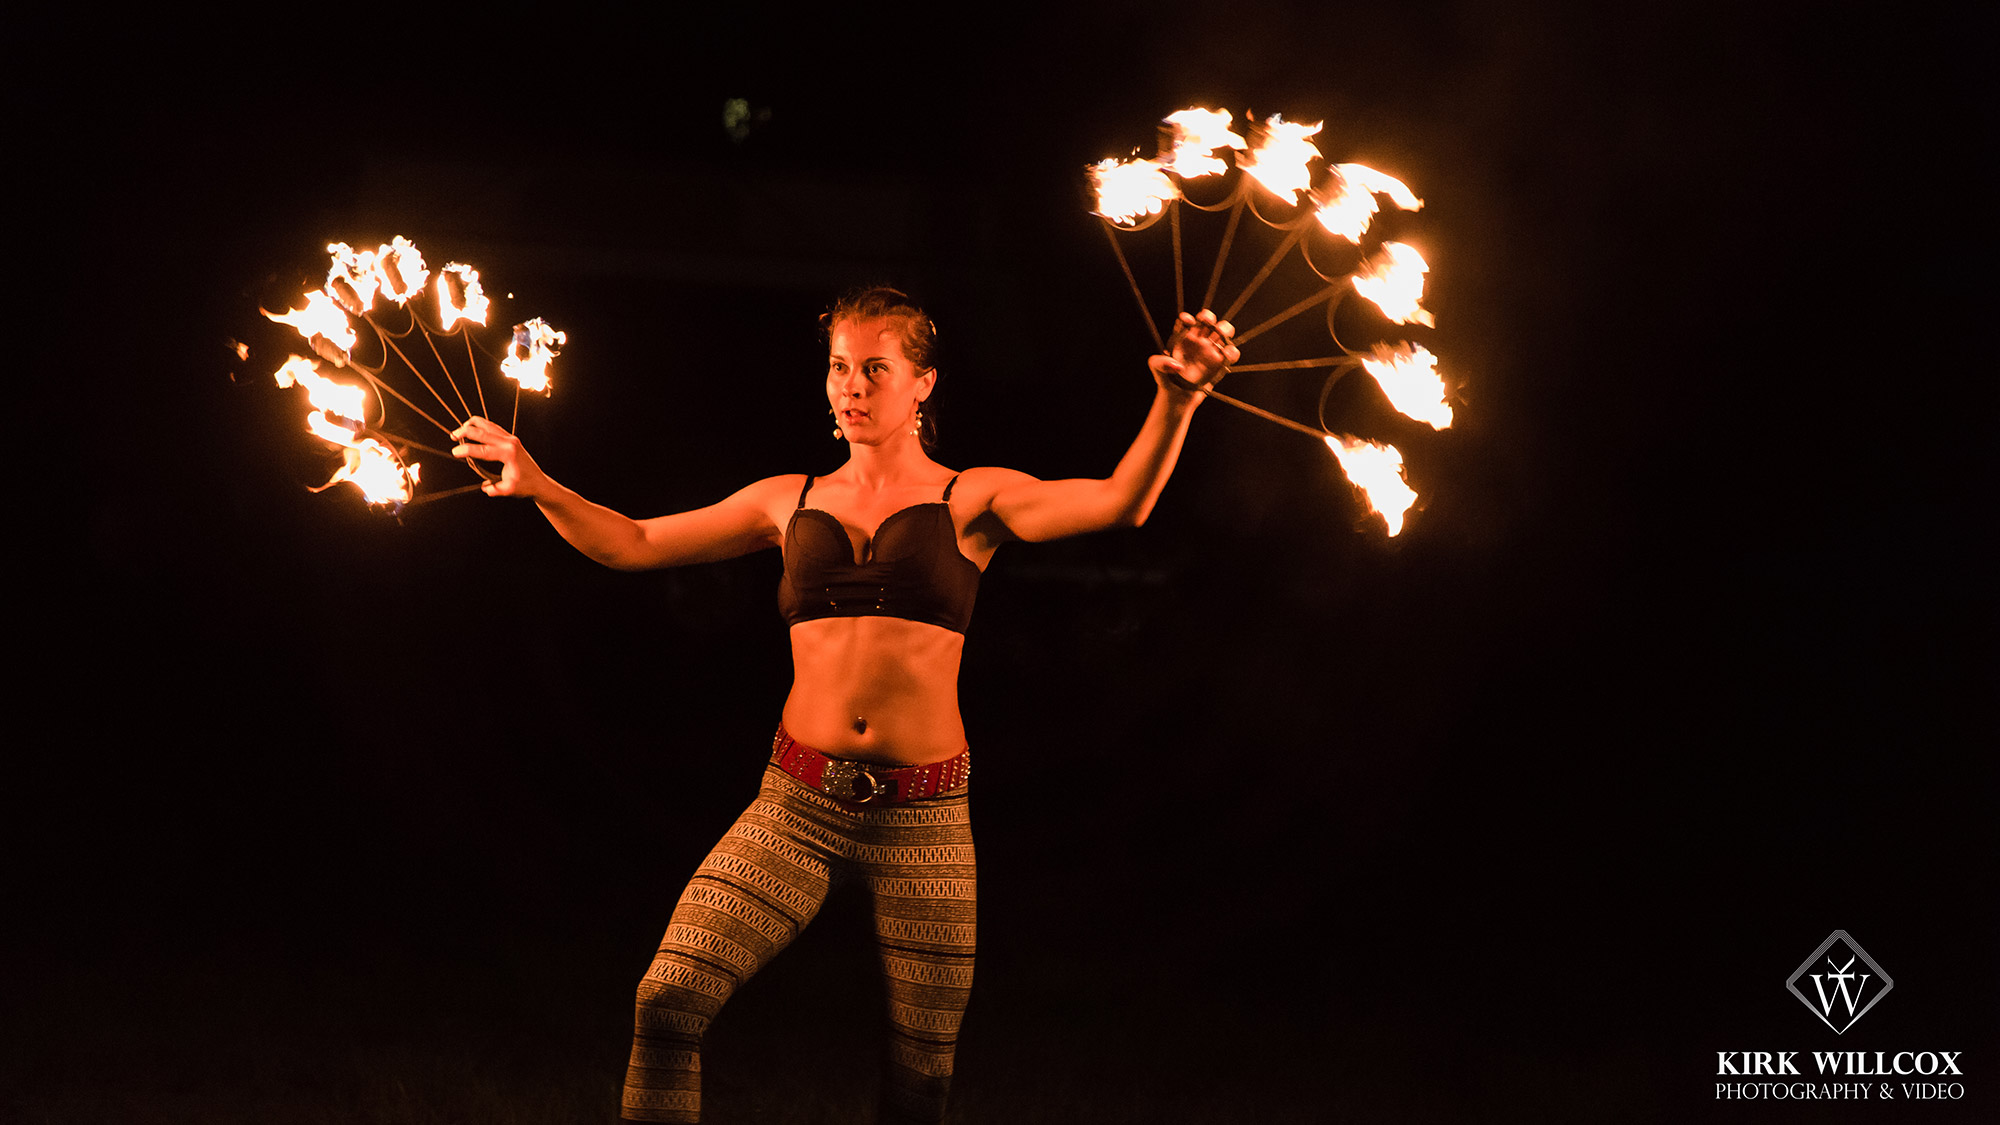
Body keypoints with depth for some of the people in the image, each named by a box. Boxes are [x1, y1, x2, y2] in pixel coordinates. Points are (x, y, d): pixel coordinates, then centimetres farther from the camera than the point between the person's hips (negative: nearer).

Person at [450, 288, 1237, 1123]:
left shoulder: (970, 500, 4)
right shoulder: (792, 502, 12)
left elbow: (1118, 503, -11)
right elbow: (633, 544, 15)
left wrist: (1175, 401, -28)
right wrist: (541, 488, -1)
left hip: (922, 816, -2)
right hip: (797, 803, 2)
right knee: (668, 1000, -16)